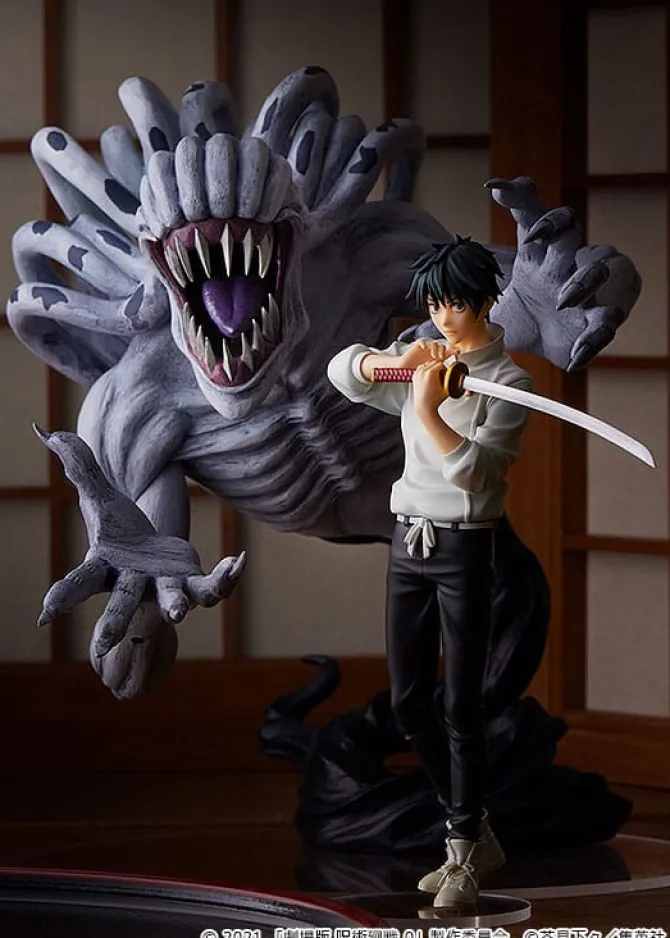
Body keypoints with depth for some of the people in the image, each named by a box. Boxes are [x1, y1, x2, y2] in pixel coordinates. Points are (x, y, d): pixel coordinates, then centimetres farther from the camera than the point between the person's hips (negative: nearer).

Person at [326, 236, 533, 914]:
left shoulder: (508, 382, -6)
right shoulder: (422, 365, 10)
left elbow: (476, 468, -16)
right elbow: (342, 373, 3)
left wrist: (427, 409, -23)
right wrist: (397, 359, -14)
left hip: (463, 549, -6)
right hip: (407, 543, 6)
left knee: (459, 709, -4)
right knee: (407, 702, 9)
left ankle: (465, 856, 5)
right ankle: (474, 833, 22)